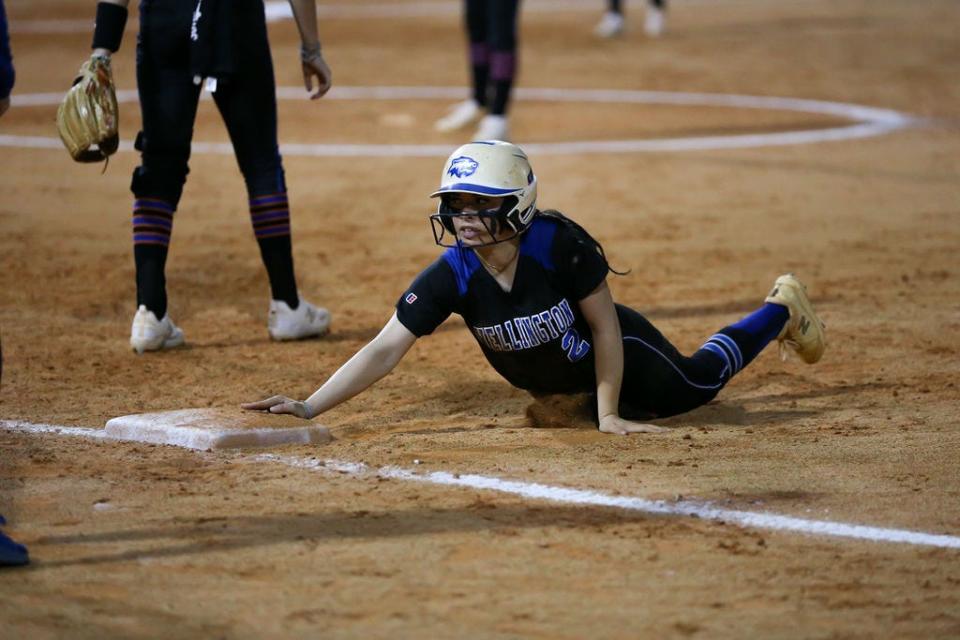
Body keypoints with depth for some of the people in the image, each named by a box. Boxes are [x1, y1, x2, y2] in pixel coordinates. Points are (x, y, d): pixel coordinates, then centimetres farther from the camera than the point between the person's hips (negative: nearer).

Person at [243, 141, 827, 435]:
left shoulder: (559, 244, -38)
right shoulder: (452, 276, -30)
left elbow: (606, 326, -26)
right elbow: (386, 350, -33)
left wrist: (608, 414, -25)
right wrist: (310, 408, -43)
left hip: (616, 350, -3)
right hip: (553, 384, 3)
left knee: (696, 384, 22)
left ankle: (783, 310, 45)